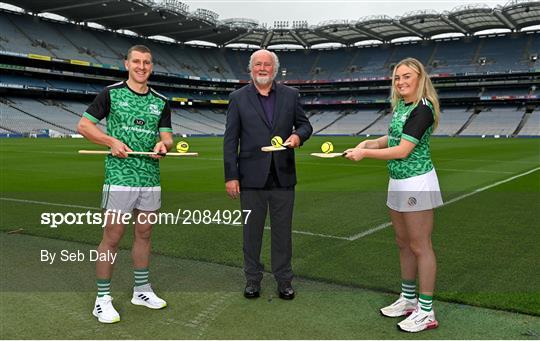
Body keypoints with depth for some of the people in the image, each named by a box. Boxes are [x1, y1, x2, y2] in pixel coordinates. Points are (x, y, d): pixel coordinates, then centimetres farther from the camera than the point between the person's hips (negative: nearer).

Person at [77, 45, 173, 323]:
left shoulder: (160, 102, 11)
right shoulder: (111, 93, 0)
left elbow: (167, 137, 11)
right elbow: (84, 125, 1)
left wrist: (162, 145, -12)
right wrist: (112, 141, -12)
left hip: (151, 177, 5)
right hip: (119, 176, -4)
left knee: (144, 233, 13)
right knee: (112, 236, -3)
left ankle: (141, 290, 26)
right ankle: (102, 299, 8)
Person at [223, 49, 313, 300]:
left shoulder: (290, 95, 6)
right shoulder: (238, 98, 1)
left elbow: (304, 124, 13)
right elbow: (230, 140, -1)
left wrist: (298, 135, -12)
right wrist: (231, 176, -7)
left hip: (283, 176, 1)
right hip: (252, 176, -1)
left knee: (283, 230, 9)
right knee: (252, 230, 9)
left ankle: (284, 280, 23)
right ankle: (253, 279, 25)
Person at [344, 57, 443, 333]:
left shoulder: (423, 109, -16)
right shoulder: (400, 105, 11)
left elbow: (403, 150, -20)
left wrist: (365, 153, -14)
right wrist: (370, 142, 4)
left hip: (416, 183, -9)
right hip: (397, 182, 9)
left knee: (420, 246, -2)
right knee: (403, 244, 16)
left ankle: (426, 312, 9)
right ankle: (408, 299, 31)